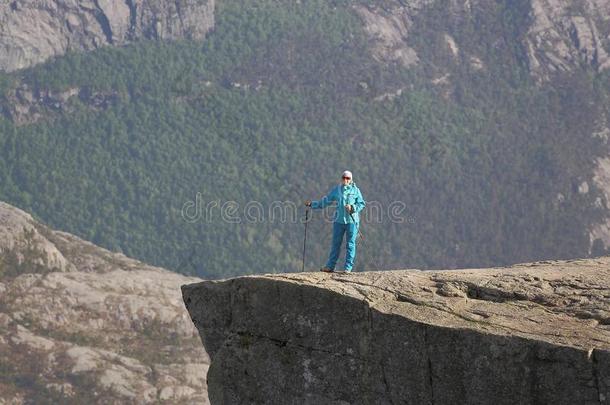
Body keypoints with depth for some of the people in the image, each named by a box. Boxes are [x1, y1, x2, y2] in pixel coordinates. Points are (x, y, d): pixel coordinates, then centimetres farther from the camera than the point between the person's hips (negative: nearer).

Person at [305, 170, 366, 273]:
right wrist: (312, 204, 14)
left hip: (351, 221, -2)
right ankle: (330, 266, 7)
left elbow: (362, 204, 2)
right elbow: (325, 201, 15)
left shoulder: (355, 190, 2)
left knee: (350, 244, 0)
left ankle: (348, 267, 4)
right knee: (335, 243, 4)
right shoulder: (336, 190, 9)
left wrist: (352, 207, -14)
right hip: (339, 220, 2)